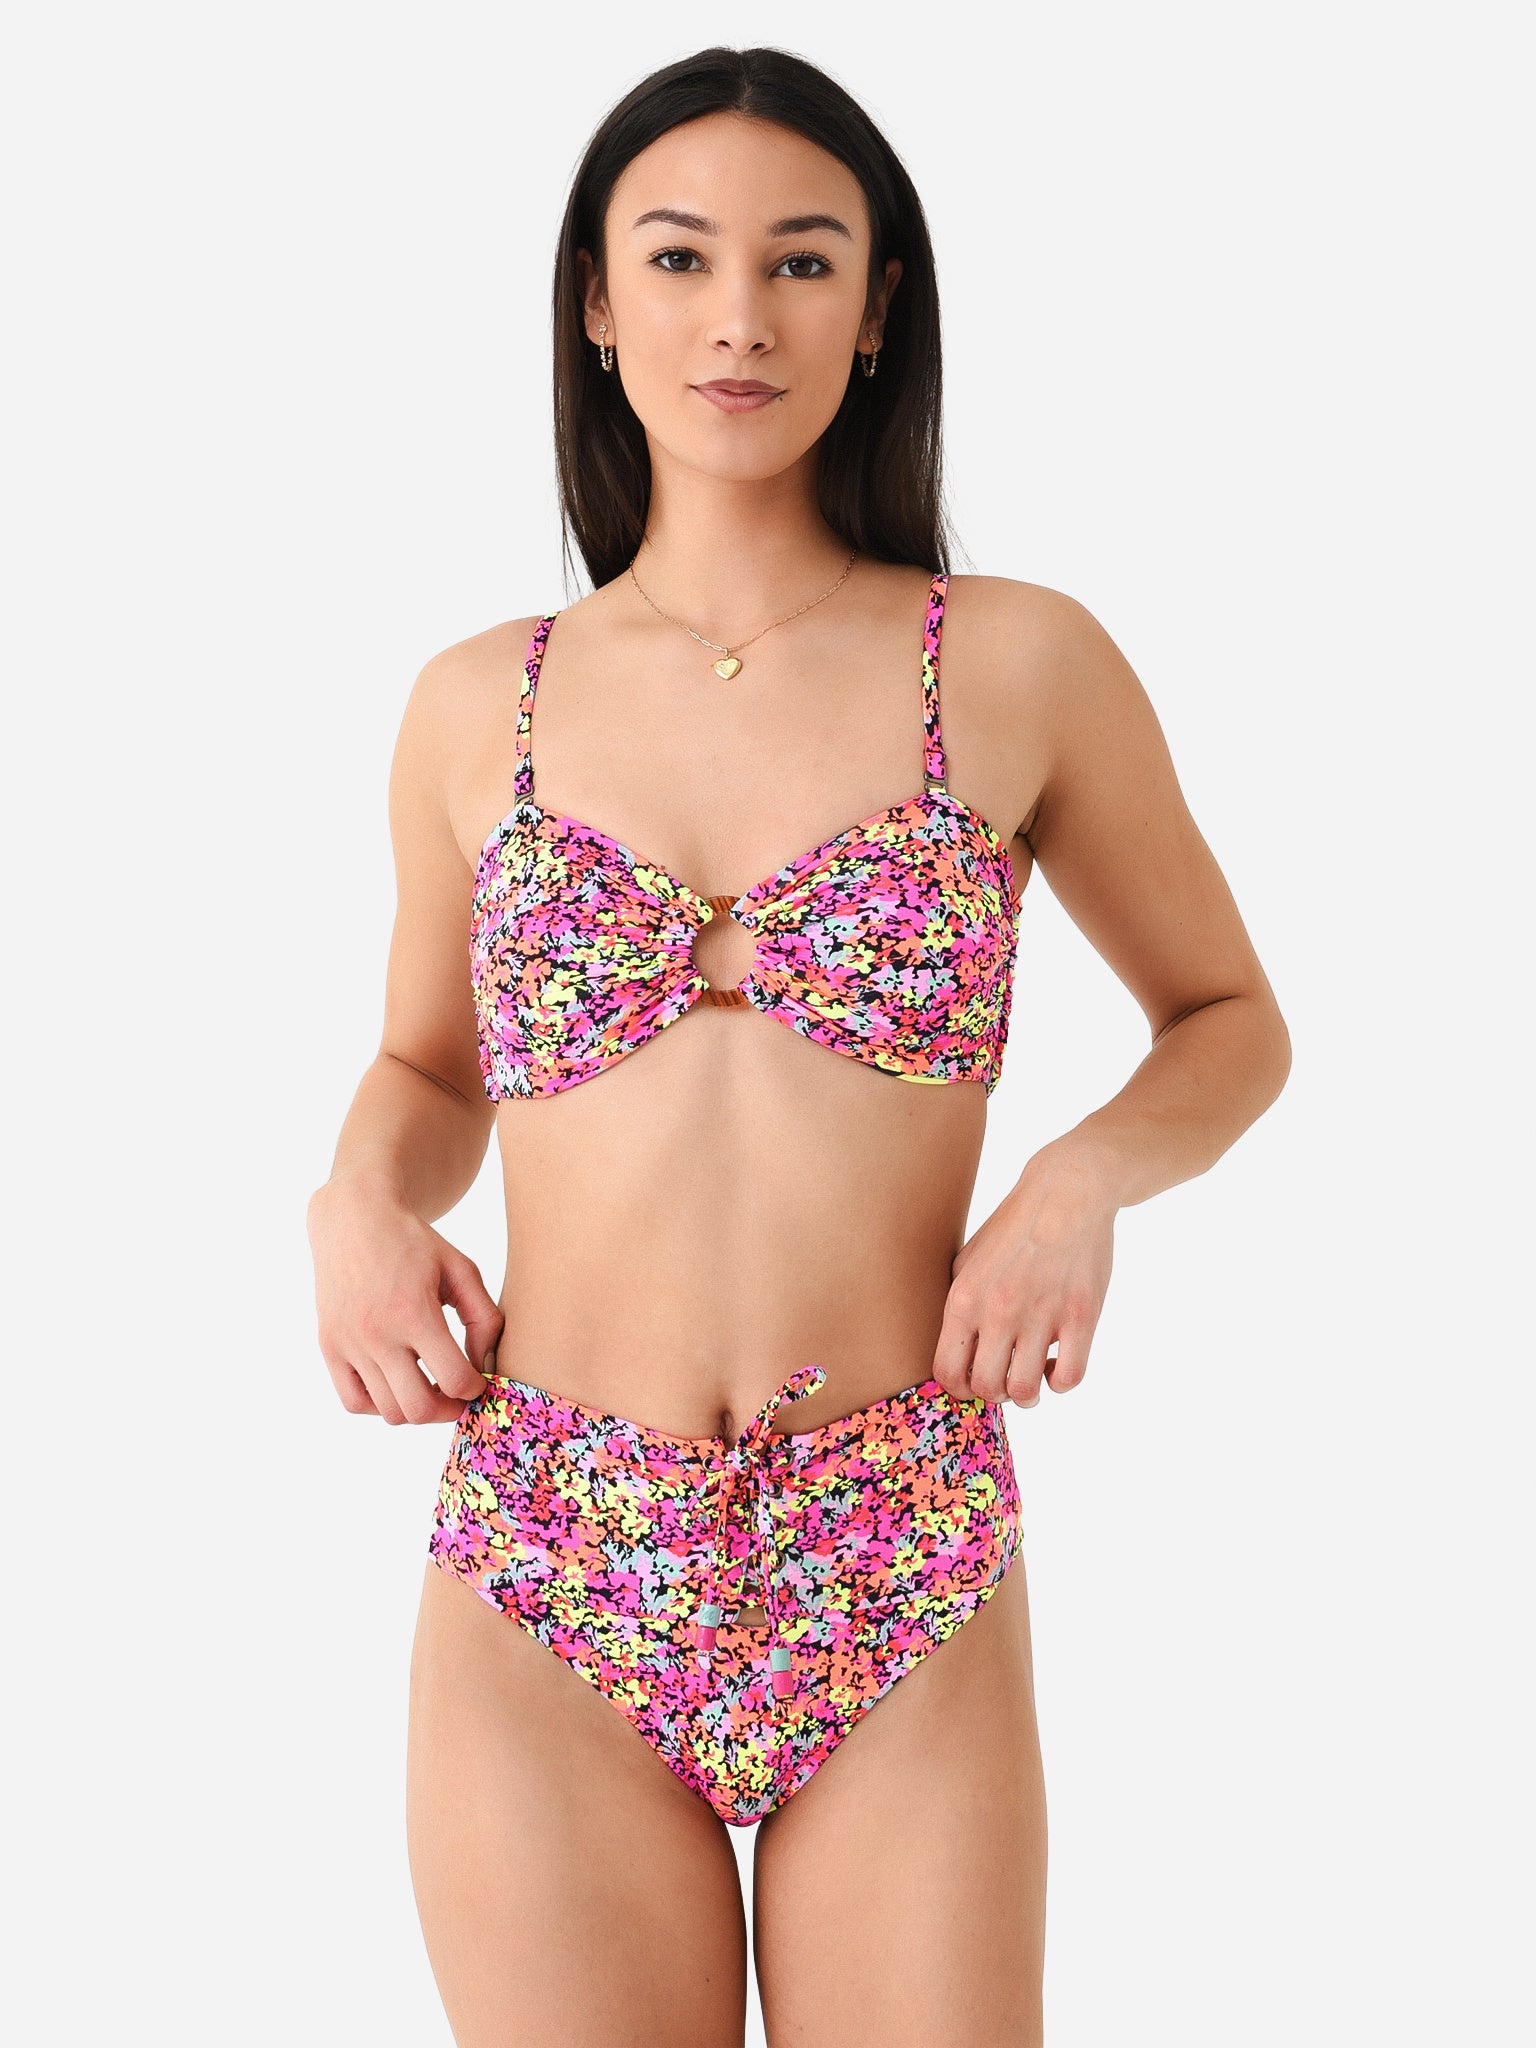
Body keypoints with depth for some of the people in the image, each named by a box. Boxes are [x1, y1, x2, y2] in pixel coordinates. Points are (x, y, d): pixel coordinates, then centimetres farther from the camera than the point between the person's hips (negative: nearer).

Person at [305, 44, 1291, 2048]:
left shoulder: (1020, 665, 0)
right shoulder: (478, 708, 5)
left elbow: (1232, 1021, 11)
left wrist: (1083, 1178, -9)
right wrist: (364, 1206, -2)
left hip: (906, 1586, -1)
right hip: (546, 1588, 1)